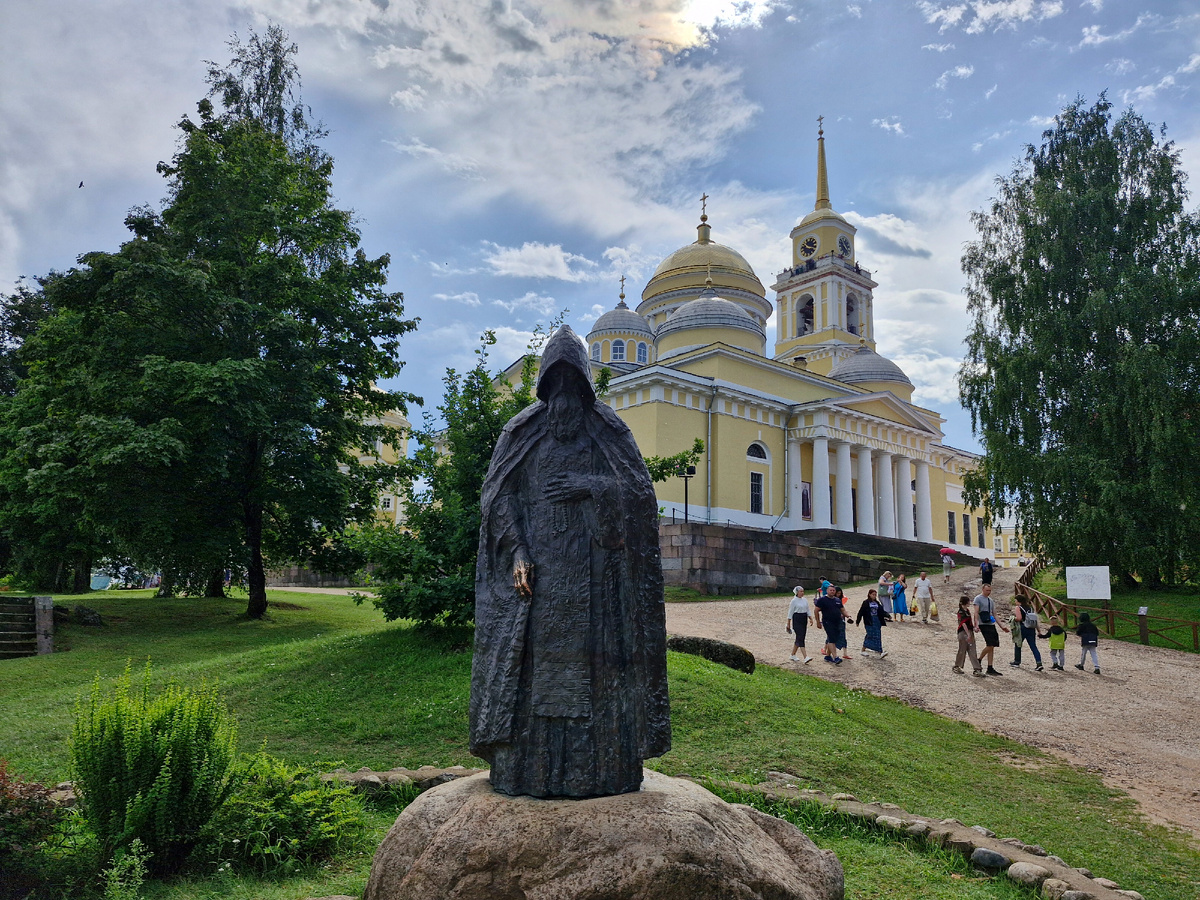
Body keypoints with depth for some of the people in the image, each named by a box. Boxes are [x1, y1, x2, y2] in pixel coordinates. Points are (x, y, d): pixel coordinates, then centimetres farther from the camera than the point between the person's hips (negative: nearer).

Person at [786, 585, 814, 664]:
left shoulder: (805, 600, 11)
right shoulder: (794, 601, -7)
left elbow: (808, 610, 17)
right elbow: (790, 612, -6)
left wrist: (810, 618, 2)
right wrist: (788, 623, -7)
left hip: (804, 620, 7)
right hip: (797, 620, -7)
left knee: (799, 638, 10)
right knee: (800, 638, -13)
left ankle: (792, 655, 23)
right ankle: (806, 657, -20)